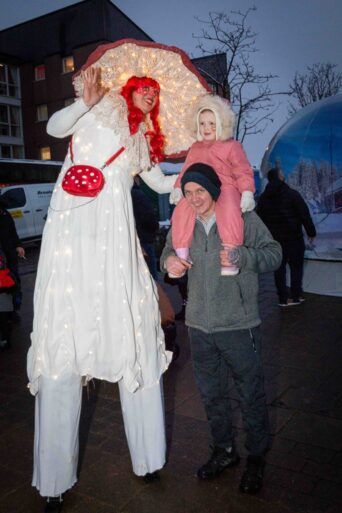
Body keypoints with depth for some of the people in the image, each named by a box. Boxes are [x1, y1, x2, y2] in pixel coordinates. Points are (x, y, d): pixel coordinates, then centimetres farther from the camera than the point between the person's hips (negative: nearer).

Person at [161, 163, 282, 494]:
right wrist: (169, 260, -7)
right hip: (199, 325, 5)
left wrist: (241, 256, -27)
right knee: (211, 393, 18)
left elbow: (274, 254, -9)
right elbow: (170, 250, 17)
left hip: (238, 325, -4)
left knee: (251, 395, 9)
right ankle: (224, 451, 40)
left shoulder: (243, 218, -9)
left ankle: (256, 458, 31)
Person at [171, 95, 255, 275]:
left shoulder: (231, 145, 11)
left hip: (225, 188, -4)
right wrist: (178, 188, 10)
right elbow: (186, 171, 27)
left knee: (228, 210, -37)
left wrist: (247, 192, -13)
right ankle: (181, 256, -19)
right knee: (181, 211, -25)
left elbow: (243, 171, 3)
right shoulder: (195, 148, 27)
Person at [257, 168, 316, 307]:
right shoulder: (292, 194, -9)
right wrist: (311, 232, 0)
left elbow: (259, 218, 9)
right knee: (296, 266, 8)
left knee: (279, 267, 8)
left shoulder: (263, 197, 5)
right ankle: (296, 297, 11)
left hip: (273, 238, 4)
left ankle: (283, 299, 10)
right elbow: (305, 215, -9)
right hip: (293, 238, -4)